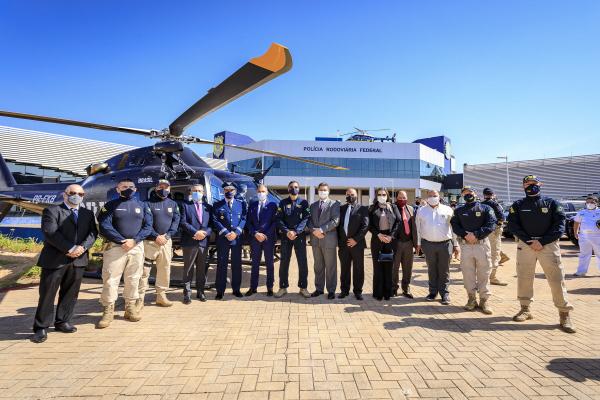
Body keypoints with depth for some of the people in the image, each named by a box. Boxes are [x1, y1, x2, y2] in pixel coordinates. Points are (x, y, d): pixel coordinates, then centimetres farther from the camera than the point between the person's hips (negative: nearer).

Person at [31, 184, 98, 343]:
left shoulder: (88, 214, 15)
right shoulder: (51, 210, 0)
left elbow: (93, 233, 5)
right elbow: (50, 232, -13)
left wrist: (82, 247, -13)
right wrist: (70, 248, -18)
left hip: (78, 260, 4)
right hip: (54, 260, -4)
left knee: (70, 293, 10)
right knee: (47, 294, 3)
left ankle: (62, 321, 24)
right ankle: (41, 328, 13)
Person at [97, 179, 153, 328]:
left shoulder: (142, 205, 11)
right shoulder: (111, 205, 4)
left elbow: (148, 226, 4)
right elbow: (104, 226, -6)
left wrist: (134, 240, -11)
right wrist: (122, 241, -14)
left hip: (137, 247, 2)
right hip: (115, 247, -2)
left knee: (133, 279, 7)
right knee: (110, 280, -2)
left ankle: (131, 307, 20)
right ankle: (108, 311, 9)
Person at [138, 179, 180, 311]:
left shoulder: (173, 204, 11)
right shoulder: (148, 203, -2)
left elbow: (176, 222, 4)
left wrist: (166, 236, -9)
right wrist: (156, 236, -15)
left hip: (166, 241, 4)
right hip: (150, 241, -4)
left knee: (165, 269, 10)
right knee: (144, 271, -3)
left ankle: (161, 296, 23)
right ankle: (140, 299, 6)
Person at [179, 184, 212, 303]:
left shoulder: (208, 207, 13)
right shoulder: (185, 205, 4)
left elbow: (212, 224, 7)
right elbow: (183, 222, -6)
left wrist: (205, 233, -11)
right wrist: (195, 232, -16)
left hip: (204, 241, 3)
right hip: (189, 242, -3)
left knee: (202, 269, 10)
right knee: (188, 269, 4)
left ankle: (200, 292, 21)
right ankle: (187, 293, 13)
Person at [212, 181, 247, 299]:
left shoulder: (241, 204, 11)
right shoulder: (217, 205, 7)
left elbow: (244, 219, 2)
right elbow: (215, 221, -2)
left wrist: (236, 232, -11)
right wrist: (226, 233, -13)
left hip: (237, 238, 1)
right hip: (222, 239, -1)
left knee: (237, 264, 7)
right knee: (221, 265, 2)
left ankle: (236, 289, 19)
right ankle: (220, 291, 11)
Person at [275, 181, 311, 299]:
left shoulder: (303, 202, 5)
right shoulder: (283, 202, 8)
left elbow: (306, 218, -5)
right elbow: (279, 219, 0)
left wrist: (296, 231, -17)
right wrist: (287, 231, -14)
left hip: (300, 236, -1)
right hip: (285, 235, 1)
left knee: (302, 262, 1)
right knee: (284, 262, 5)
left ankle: (303, 287, 13)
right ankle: (283, 287, 16)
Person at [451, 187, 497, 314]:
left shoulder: (485, 208, 7)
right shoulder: (458, 210, 13)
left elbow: (491, 225, -6)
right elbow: (455, 226, 3)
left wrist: (476, 234, -16)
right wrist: (465, 235, -15)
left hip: (482, 244, -1)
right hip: (465, 245, 2)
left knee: (484, 274, 3)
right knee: (468, 274, 6)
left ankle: (484, 300, 13)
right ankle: (472, 298, 18)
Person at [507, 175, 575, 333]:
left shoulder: (552, 203, 5)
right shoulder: (518, 205, 7)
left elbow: (559, 226, -2)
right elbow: (513, 225, 0)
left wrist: (542, 242, -13)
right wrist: (529, 241, -11)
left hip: (548, 245, -1)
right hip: (525, 245, 1)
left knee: (557, 279, -4)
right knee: (524, 278, 6)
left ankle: (564, 314, 7)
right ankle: (525, 309, 20)